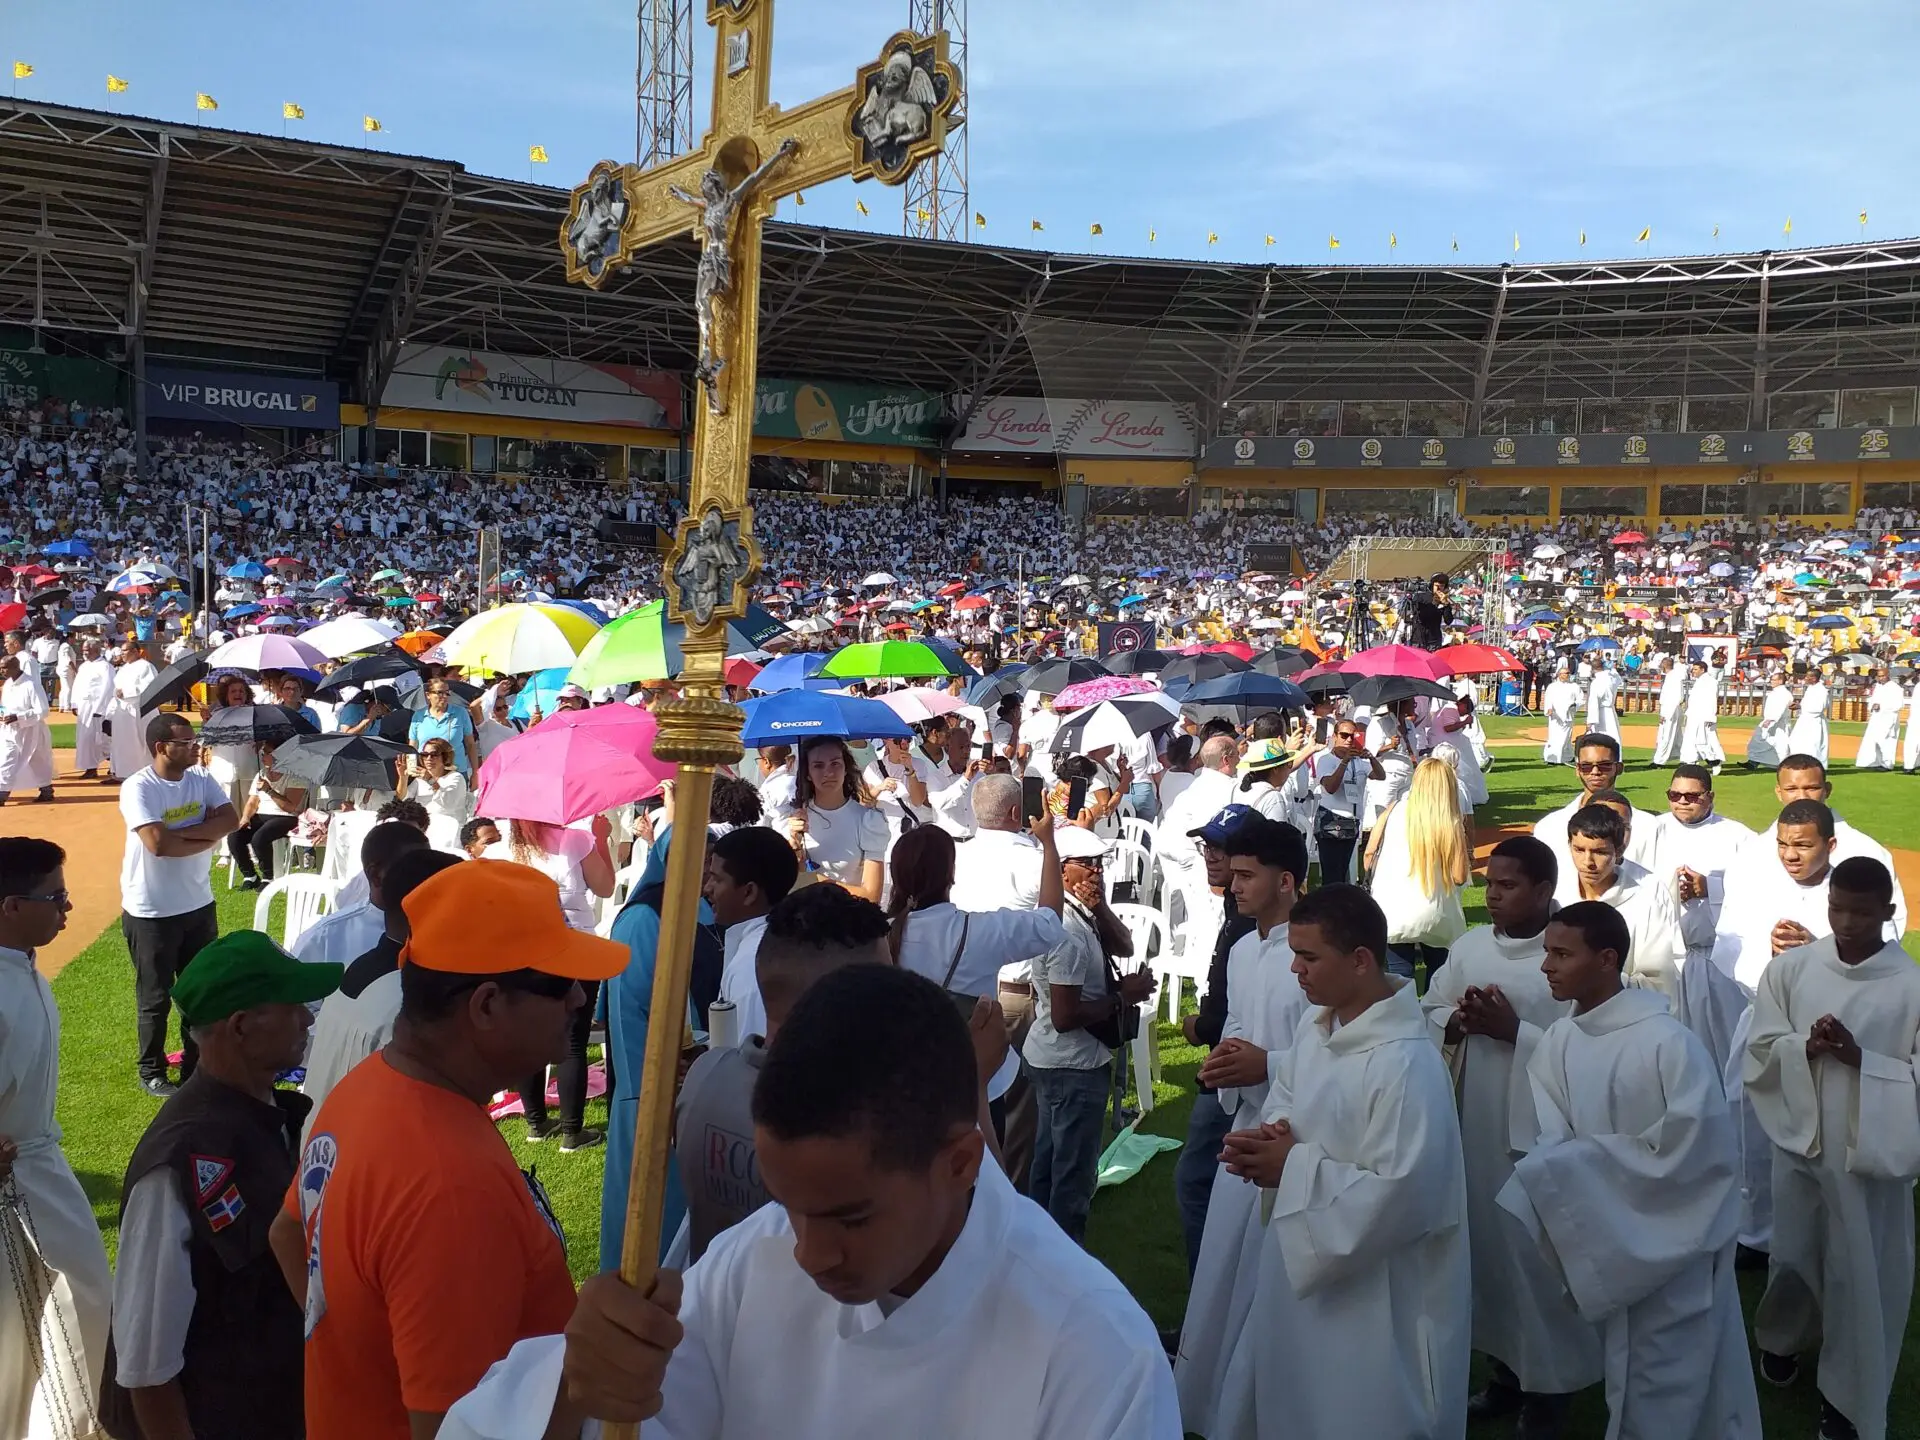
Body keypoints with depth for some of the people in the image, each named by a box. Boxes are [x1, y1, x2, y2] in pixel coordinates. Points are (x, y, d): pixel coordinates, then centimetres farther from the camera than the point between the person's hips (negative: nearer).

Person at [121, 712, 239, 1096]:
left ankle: (196, 1066, 32)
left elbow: (231, 820, -12)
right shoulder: (138, 788, -18)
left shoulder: (201, 780, 0)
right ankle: (152, 1073, 24)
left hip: (198, 904, 6)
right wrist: (207, 837, -15)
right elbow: (158, 843, -28)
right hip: (151, 911, -6)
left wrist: (179, 832, -21)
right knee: (155, 997, 8)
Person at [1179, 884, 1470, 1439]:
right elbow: (1285, 1102, 13)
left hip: (1370, 1295, -8)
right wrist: (1273, 1137, -10)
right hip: (1300, 1262, 8)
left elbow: (1399, 1195, -29)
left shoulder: (1405, 1064, -28)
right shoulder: (1317, 1025, 0)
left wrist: (1295, 1168, -23)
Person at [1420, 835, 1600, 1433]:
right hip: (1473, 1127, 6)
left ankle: (1547, 1386, 23)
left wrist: (1514, 1031, -23)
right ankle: (1505, 1369, 34)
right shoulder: (1469, 946, 5)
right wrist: (1457, 1021, -9)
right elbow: (1429, 1012, 11)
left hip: (1538, 1133, -6)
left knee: (1537, 1258, 4)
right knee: (1486, 1246, 16)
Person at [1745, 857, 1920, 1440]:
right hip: (1800, 1138, 2)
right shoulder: (1790, 968, -4)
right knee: (1793, 1254, 18)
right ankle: (1783, 1337, 47)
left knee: (1860, 1273, 8)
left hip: (1872, 1151, -2)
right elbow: (1760, 1049, -1)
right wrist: (1806, 1047, -19)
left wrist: (1860, 1058, -23)